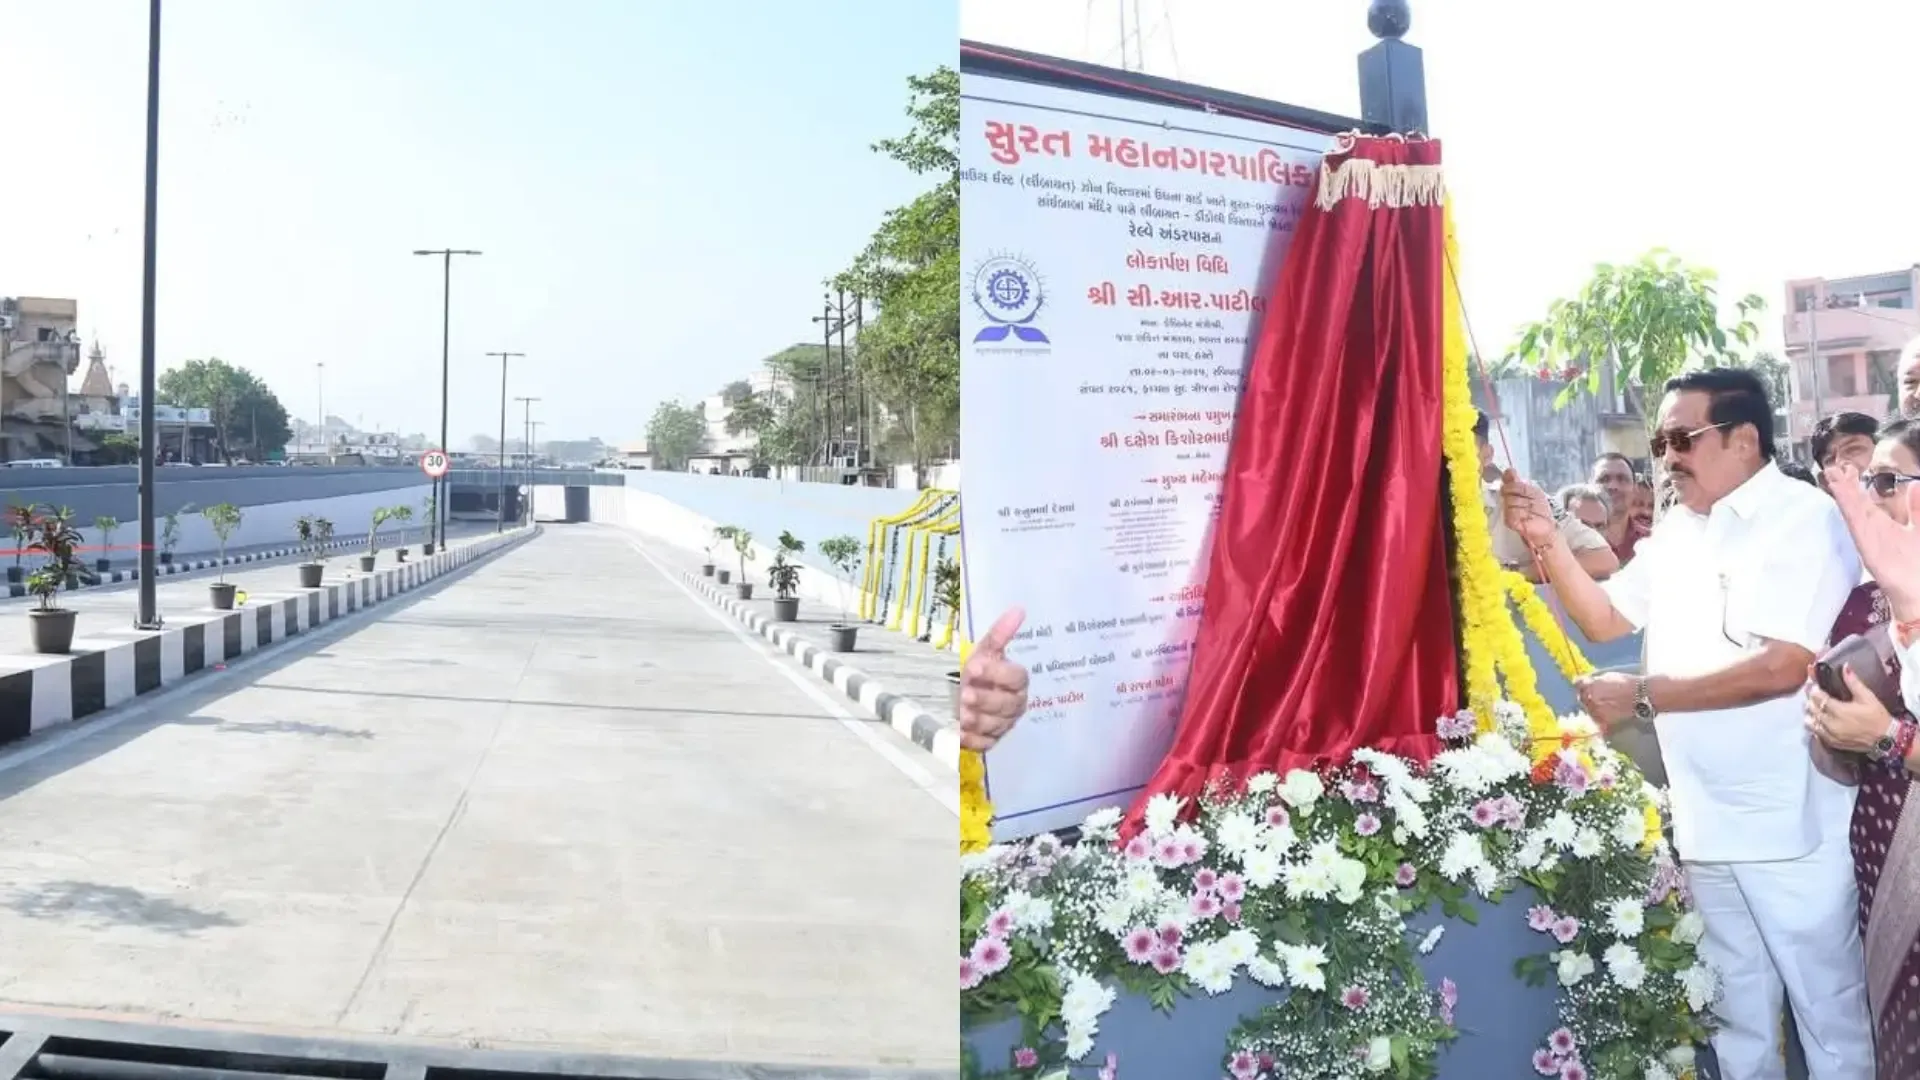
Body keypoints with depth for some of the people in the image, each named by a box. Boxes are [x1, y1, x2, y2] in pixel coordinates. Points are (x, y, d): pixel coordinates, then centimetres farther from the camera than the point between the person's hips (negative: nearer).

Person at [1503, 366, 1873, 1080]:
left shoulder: (1804, 520, -13)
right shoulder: (1677, 530, 10)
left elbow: (1784, 667, -23)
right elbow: (1605, 620, 16)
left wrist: (1644, 695, -19)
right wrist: (1547, 542, 1)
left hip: (1791, 828, -7)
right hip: (1705, 823, 7)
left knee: (1830, 1012, 8)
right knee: (1738, 1015, 20)